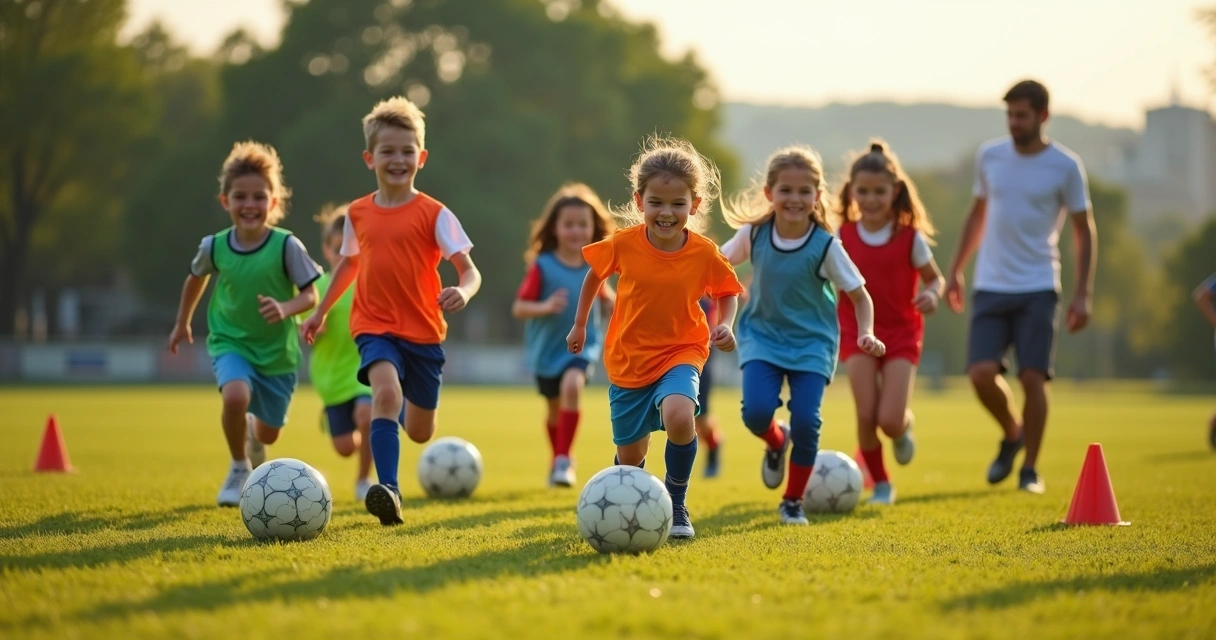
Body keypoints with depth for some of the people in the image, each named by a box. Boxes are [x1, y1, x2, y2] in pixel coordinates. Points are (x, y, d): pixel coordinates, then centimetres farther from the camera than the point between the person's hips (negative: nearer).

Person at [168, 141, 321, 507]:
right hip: (229, 343, 0)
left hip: (277, 351, 0)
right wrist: (182, 323, 21)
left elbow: (310, 296, -12)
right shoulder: (214, 247, -10)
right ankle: (238, 469, -6)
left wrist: (285, 308, -33)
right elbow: (196, 278, 12)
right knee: (236, 396, -32)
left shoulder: (287, 247, -17)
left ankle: (251, 435, 55)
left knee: (268, 433, 14)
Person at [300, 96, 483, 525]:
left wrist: (462, 291, -33)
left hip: (423, 331, 0)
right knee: (386, 391, -30)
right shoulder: (359, 213, 3)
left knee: (420, 432, 11)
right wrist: (321, 312, 26)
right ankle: (388, 491, -33)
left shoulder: (433, 214, -7)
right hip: (374, 326, 0)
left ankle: (406, 408, 49)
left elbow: (470, 270, -11)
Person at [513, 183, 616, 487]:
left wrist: (612, 307, -7)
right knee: (554, 408, 17)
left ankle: (563, 460, -23)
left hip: (581, 345, 0)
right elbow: (518, 307, -14)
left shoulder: (594, 267, -3)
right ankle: (558, 458, 45)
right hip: (546, 348, 0)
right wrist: (545, 307, -32)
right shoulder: (542, 266, -13)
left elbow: (604, 299, 14)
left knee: (573, 384, -29)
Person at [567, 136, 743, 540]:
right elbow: (595, 275, 8)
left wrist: (725, 325, -14)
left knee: (679, 416, -33)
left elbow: (726, 292, 5)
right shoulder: (623, 244, -13)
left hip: (680, 353, -2)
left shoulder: (704, 254, -13)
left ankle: (676, 503, -11)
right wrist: (579, 324, 16)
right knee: (629, 455, 9)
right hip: (628, 359, 2)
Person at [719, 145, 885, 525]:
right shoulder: (754, 234, -9)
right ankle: (776, 443, 19)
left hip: (811, 341, -1)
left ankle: (793, 501, 10)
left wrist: (866, 334, -20)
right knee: (756, 411, -20)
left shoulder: (825, 245, -14)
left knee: (806, 420, -13)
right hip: (762, 335, 1)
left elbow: (859, 295, -5)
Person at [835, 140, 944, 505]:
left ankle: (904, 429, 27)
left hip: (901, 332, -1)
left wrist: (932, 294, -20)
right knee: (866, 415, -11)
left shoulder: (910, 236, -7)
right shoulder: (842, 236, -3)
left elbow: (934, 277, 3)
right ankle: (880, 484, 11)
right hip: (857, 331, 1)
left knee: (890, 420, -12)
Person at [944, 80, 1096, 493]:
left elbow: (1084, 231, 1)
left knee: (1033, 376, -8)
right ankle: (1012, 434, 19)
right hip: (990, 287, 3)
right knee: (981, 373, -10)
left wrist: (1083, 294, -6)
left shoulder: (1065, 166, -3)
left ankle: (1030, 470, 6)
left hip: (1037, 288, -3)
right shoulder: (989, 156, 6)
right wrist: (955, 270, 18)